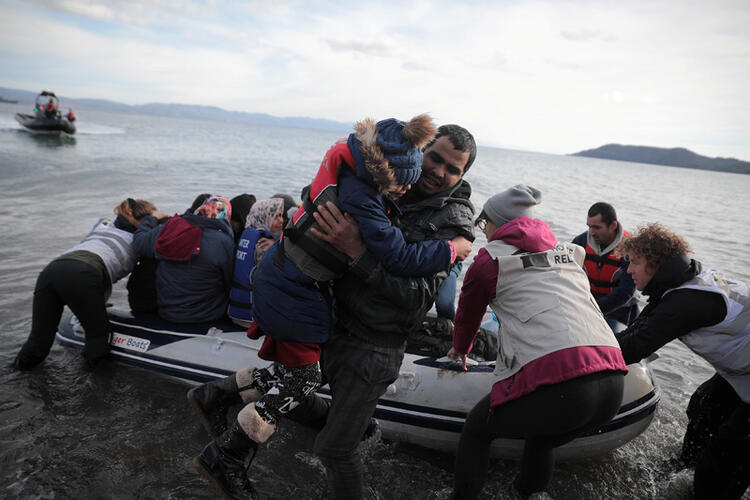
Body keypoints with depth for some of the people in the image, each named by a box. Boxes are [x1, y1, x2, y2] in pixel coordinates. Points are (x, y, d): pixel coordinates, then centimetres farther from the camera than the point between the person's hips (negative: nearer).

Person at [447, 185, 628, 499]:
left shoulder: (490, 259, 6)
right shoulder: (568, 253, 23)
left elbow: (467, 314, 21)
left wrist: (459, 350, 42)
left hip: (556, 388, -6)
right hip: (613, 387, 7)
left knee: (476, 429, 20)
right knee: (542, 439, 33)